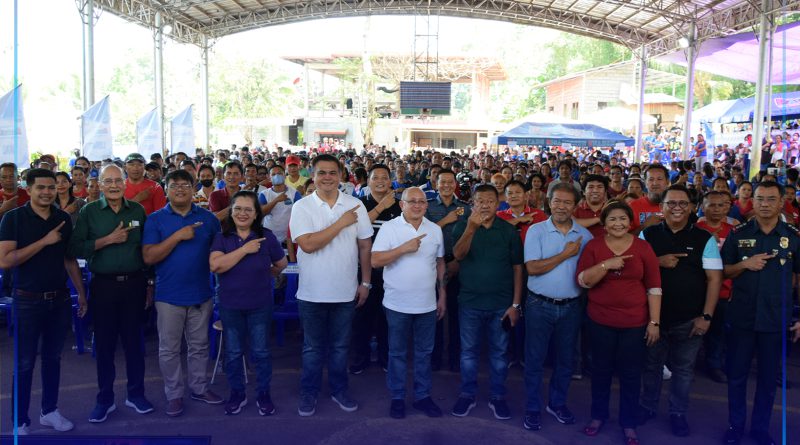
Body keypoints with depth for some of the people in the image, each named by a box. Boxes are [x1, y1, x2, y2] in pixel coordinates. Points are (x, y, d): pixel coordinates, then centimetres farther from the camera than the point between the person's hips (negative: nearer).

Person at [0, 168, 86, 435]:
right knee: (24, 364, 5)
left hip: (60, 299, 4)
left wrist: (81, 293, 10)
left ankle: (49, 411, 29)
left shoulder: (63, 219, 4)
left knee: (53, 358, 15)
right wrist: (44, 241, -21)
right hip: (27, 301, -4)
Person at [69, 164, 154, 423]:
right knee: (104, 343, 8)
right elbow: (75, 249, -8)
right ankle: (105, 399, 21)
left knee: (134, 340, 9)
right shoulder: (89, 212, 0)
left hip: (134, 283, 1)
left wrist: (150, 284, 7)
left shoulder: (137, 210, 4)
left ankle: (136, 394, 23)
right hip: (103, 285, -1)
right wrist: (108, 240, -16)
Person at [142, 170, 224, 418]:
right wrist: (177, 236, -20)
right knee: (169, 349, 8)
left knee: (199, 346, 14)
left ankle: (199, 387, 29)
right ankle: (174, 394, 23)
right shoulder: (156, 219, -2)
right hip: (169, 296, -2)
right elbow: (148, 257, -12)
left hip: (201, 294, 2)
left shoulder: (208, 218, 4)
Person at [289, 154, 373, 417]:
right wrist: (341, 223, -20)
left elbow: (365, 246, 4)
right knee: (312, 347, 13)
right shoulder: (301, 207, -7)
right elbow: (307, 244, -21)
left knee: (340, 346, 16)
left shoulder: (355, 206, -1)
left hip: (345, 291, 2)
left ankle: (339, 390, 33)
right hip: (312, 293, -1)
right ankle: (309, 393, 29)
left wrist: (365, 282, 3)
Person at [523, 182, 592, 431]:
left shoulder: (584, 235, 2)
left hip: (571, 307, 3)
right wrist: (566, 254, -16)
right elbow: (532, 268, -17)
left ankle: (557, 403, 34)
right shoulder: (536, 231, -7)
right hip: (540, 305, -3)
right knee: (535, 359, 6)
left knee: (566, 359, 15)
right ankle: (533, 408, 21)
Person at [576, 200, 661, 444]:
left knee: (631, 373, 10)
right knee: (601, 370, 14)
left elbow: (654, 286, -1)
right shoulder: (593, 245, -2)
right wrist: (606, 264, -24)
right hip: (600, 320, 0)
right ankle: (598, 415, 33)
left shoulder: (643, 247, -4)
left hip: (635, 322, 0)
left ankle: (629, 423, 27)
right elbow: (583, 280, -10)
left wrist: (654, 322, -4)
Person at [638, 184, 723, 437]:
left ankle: (678, 413, 31)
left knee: (683, 369, 13)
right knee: (651, 364, 15)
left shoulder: (704, 239, -4)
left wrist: (706, 316, -10)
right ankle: (648, 407, 34)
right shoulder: (648, 234, 0)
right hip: (653, 315, 1)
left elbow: (714, 278, -5)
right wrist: (657, 262, -18)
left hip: (689, 319, -1)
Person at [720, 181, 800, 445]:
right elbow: (723, 272, 4)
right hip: (741, 317, 0)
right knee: (737, 375, 10)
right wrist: (744, 264, -16)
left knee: (768, 378, 12)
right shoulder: (738, 234, -1)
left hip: (776, 320, 0)